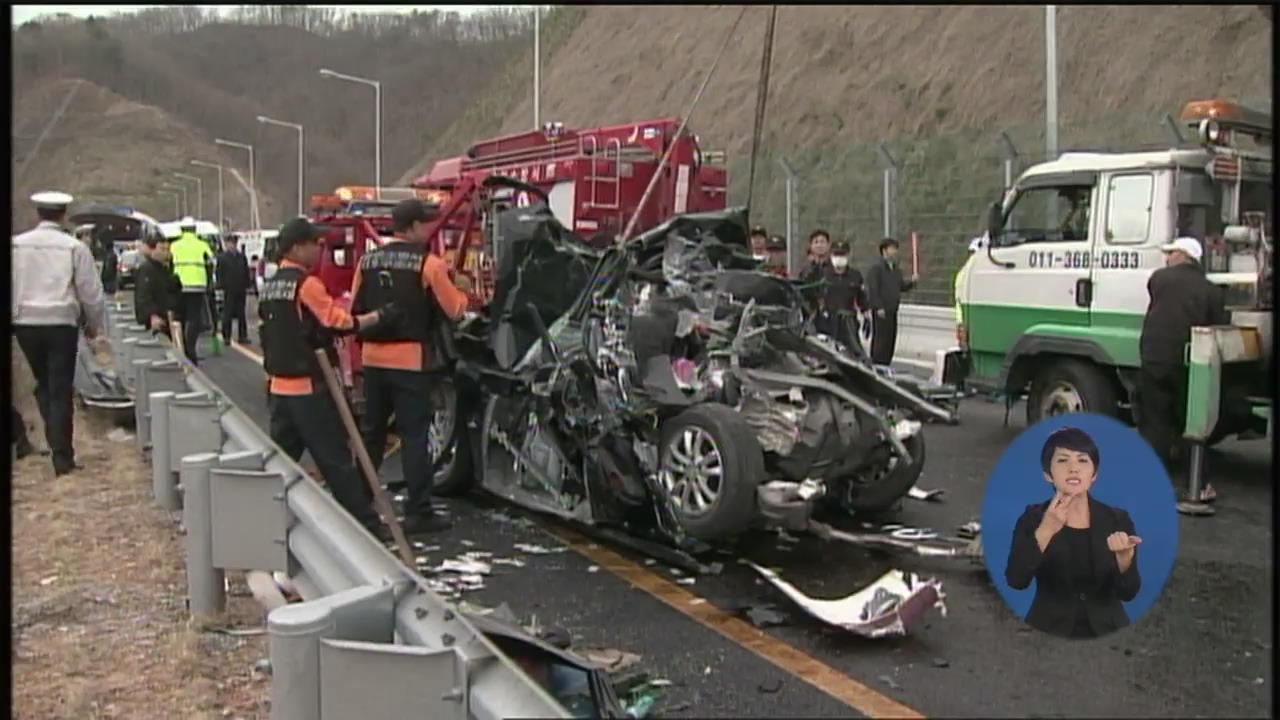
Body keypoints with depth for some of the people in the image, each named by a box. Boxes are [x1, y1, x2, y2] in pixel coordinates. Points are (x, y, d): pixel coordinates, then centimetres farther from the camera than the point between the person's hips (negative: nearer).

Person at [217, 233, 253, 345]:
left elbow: (246, 273, 13)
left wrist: (247, 285, 6)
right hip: (229, 290, -3)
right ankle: (226, 336, 6)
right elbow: (220, 274, -2)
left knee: (241, 314, 7)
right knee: (227, 314, 0)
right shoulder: (222, 258, 0)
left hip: (241, 290, 3)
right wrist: (221, 286, -10)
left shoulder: (242, 257, 11)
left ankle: (242, 336, 11)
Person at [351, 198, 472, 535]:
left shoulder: (368, 261, 6)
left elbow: (355, 308, 11)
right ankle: (419, 512, 2)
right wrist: (461, 290, 14)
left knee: (371, 432, 16)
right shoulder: (429, 263, -10)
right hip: (411, 359, -5)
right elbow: (453, 310, -6)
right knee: (414, 436, 0)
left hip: (373, 358, 6)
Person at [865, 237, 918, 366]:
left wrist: (911, 281, 1)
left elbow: (902, 287, 21)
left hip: (892, 310, 8)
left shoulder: (896, 269, 19)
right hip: (881, 311, -8)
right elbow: (873, 289, -15)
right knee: (881, 339, -10)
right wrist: (878, 307, -20)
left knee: (891, 340, 9)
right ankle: (877, 366, -6)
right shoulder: (876, 267, -8)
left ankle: (885, 365, 17)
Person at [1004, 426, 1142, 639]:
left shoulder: (1117, 519, 1)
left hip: (1105, 632, 2)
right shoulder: (1032, 518, -3)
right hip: (1050, 632, -1)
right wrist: (1045, 532, -26)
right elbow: (1016, 581, -16)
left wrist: (1125, 557, -21)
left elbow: (1128, 593, -3)